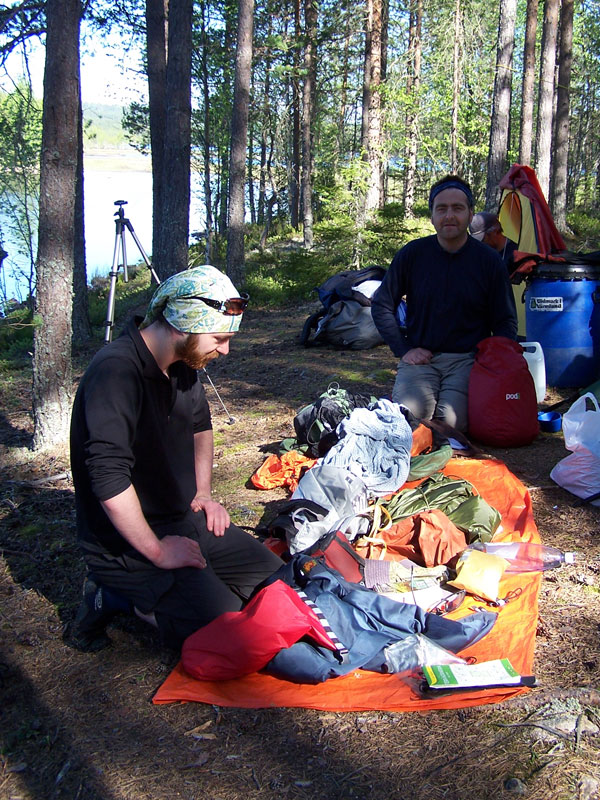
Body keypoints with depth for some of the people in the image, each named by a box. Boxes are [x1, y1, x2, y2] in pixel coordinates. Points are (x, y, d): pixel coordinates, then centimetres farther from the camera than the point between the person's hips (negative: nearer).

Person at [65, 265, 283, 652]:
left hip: (185, 519, 9)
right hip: (129, 543, -9)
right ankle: (115, 596, 0)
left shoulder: (182, 364, 3)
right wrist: (157, 551, -23)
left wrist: (203, 494, 13)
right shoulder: (117, 372, -26)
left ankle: (134, 590, 10)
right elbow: (108, 478, -32)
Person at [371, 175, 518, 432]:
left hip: (468, 359, 0)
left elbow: (506, 322, 9)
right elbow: (381, 306, 8)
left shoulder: (489, 261, 0)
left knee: (453, 423, -23)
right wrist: (404, 349, 0)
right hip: (420, 358, 1)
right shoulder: (412, 254, 0)